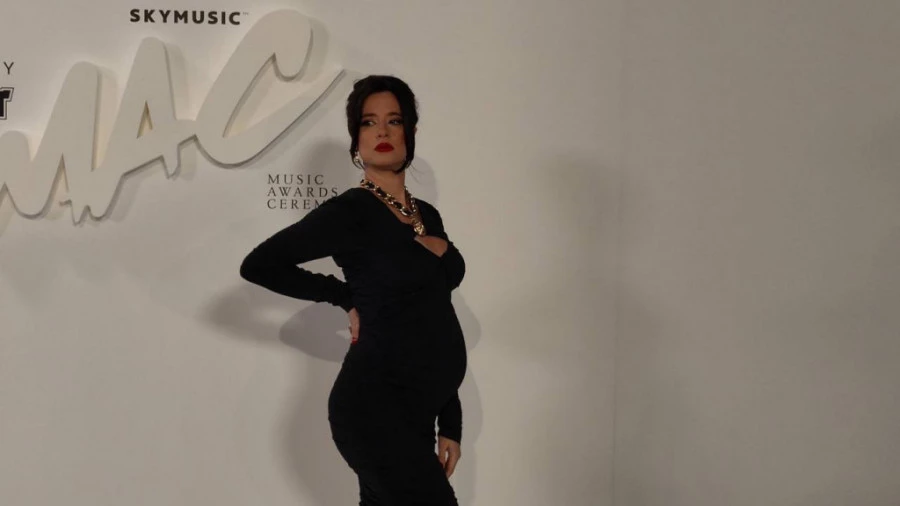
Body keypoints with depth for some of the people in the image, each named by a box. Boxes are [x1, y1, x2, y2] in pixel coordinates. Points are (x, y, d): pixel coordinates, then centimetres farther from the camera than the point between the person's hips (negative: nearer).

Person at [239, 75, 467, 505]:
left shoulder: (428, 215, 12)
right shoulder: (351, 211, -9)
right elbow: (259, 265, -7)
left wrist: (450, 424, 13)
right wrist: (347, 298, -4)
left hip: (415, 411, 7)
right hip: (375, 406, -7)